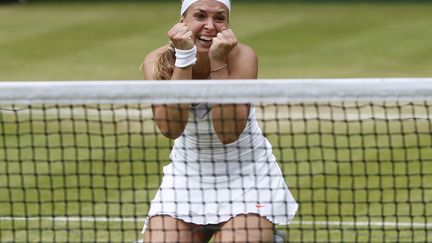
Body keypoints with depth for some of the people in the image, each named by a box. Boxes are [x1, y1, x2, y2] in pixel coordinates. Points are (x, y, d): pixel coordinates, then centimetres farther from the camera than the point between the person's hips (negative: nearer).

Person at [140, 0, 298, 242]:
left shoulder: (242, 56, -20)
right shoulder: (158, 61, -15)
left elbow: (229, 133, -29)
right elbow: (170, 128, -30)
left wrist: (218, 63, -34)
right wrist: (184, 58, -35)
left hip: (247, 174, -2)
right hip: (186, 174, 2)